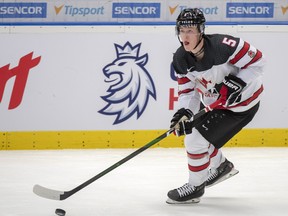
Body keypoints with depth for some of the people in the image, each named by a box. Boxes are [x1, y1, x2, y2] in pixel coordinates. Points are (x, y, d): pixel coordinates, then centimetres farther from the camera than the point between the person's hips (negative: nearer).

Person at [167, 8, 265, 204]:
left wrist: (236, 83, -32)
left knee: (195, 141, -12)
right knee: (193, 132, 18)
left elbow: (256, 60, -23)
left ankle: (195, 187, 10)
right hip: (211, 102, 8)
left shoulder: (222, 46, -32)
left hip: (241, 104, -8)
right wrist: (185, 112, -22)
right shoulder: (181, 59, -11)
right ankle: (221, 165, 45)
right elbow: (188, 89, -4)